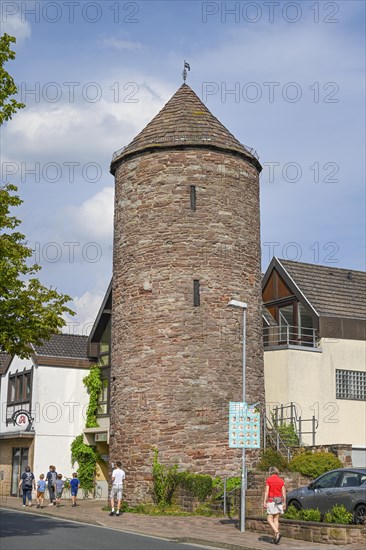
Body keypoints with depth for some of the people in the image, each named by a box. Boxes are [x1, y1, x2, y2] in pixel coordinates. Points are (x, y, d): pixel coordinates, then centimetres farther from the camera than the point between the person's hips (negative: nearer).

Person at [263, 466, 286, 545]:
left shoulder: (268, 480, -4)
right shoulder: (281, 480, 8)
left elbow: (267, 491, -9)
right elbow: (284, 493, 6)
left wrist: (265, 502, -9)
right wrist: (284, 503, 11)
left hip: (271, 500, -5)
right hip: (279, 501, 5)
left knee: (269, 519, 0)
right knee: (276, 520, 10)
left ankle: (277, 533, -20)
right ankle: (276, 538, 7)